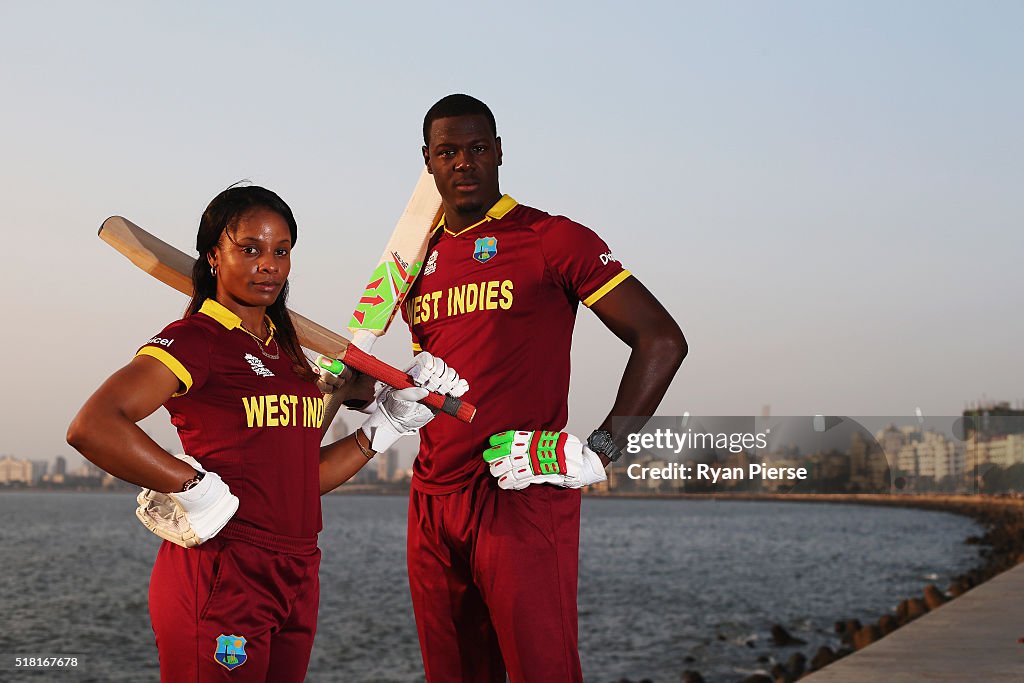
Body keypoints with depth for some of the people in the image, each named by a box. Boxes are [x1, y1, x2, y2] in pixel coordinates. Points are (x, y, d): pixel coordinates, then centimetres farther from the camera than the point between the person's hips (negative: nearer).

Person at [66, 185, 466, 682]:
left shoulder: (285, 349, 15)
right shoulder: (195, 339, -9)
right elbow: (91, 427, -24)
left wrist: (389, 422, 14)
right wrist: (196, 488, -22)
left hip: (296, 576, 8)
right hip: (219, 579, -8)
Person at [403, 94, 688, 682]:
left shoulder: (551, 238, -3)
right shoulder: (421, 259, 17)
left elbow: (662, 340, -8)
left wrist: (599, 452, -14)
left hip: (523, 496, -6)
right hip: (433, 501, 6)